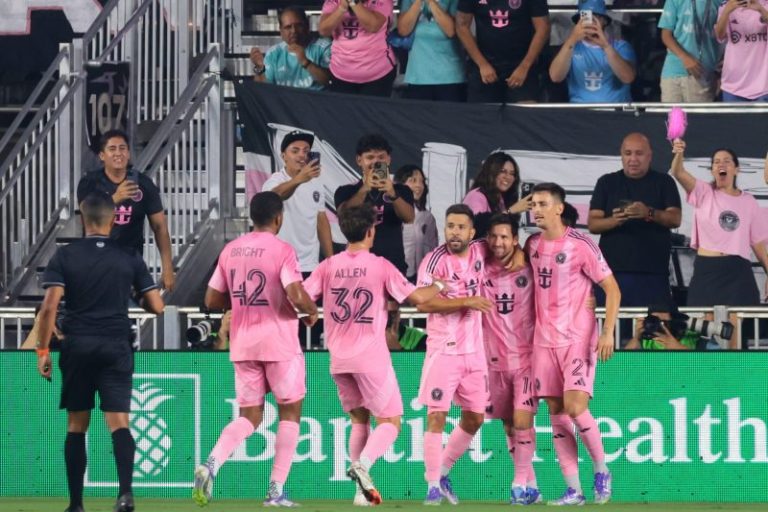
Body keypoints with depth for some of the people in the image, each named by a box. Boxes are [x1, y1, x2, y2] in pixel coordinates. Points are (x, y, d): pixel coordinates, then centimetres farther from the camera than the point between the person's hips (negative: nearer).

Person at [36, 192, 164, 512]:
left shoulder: (65, 257, 0)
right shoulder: (129, 259, 3)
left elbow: (49, 306, -8)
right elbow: (156, 306, 5)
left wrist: (42, 350, -2)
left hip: (77, 347, 0)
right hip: (116, 347, 0)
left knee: (76, 426, 10)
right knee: (119, 422, -5)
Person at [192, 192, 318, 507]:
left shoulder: (230, 250, 6)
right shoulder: (281, 250, -11)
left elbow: (212, 300, 9)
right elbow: (296, 296, -21)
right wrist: (312, 310, 0)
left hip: (242, 345, 5)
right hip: (279, 342, -5)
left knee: (249, 416, 11)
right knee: (290, 411, 9)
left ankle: (212, 464, -16)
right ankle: (277, 490, 4)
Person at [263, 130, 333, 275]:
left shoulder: (315, 184, 11)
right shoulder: (275, 181, -11)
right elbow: (275, 195, -35)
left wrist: (331, 260, 12)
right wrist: (299, 179, -55)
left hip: (310, 267, 6)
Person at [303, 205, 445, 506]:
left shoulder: (328, 267, 1)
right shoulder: (381, 267, -7)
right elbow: (418, 298, -6)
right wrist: (438, 285, 13)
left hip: (339, 360, 4)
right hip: (372, 357, -4)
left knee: (359, 420, 18)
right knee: (389, 421, 5)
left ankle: (363, 489, 8)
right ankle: (362, 464, -23)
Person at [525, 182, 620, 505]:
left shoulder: (580, 246, -10)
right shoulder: (532, 245, 8)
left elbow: (612, 289, -8)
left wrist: (608, 332, -16)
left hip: (578, 339, -6)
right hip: (545, 339, 6)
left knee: (575, 407, -16)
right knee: (556, 413, 2)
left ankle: (601, 470, 6)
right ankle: (573, 490, 5)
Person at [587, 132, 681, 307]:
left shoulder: (664, 183, 10)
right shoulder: (607, 183, 13)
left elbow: (675, 219, -1)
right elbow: (592, 224, 6)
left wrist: (649, 213, -22)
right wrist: (614, 221, -16)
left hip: (652, 274, -1)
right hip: (613, 271, 1)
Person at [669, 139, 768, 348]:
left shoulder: (748, 202, 10)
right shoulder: (704, 193, 4)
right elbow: (678, 173, -15)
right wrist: (678, 154, -36)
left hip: (737, 272, 1)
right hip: (706, 271, -1)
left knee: (734, 330, -7)